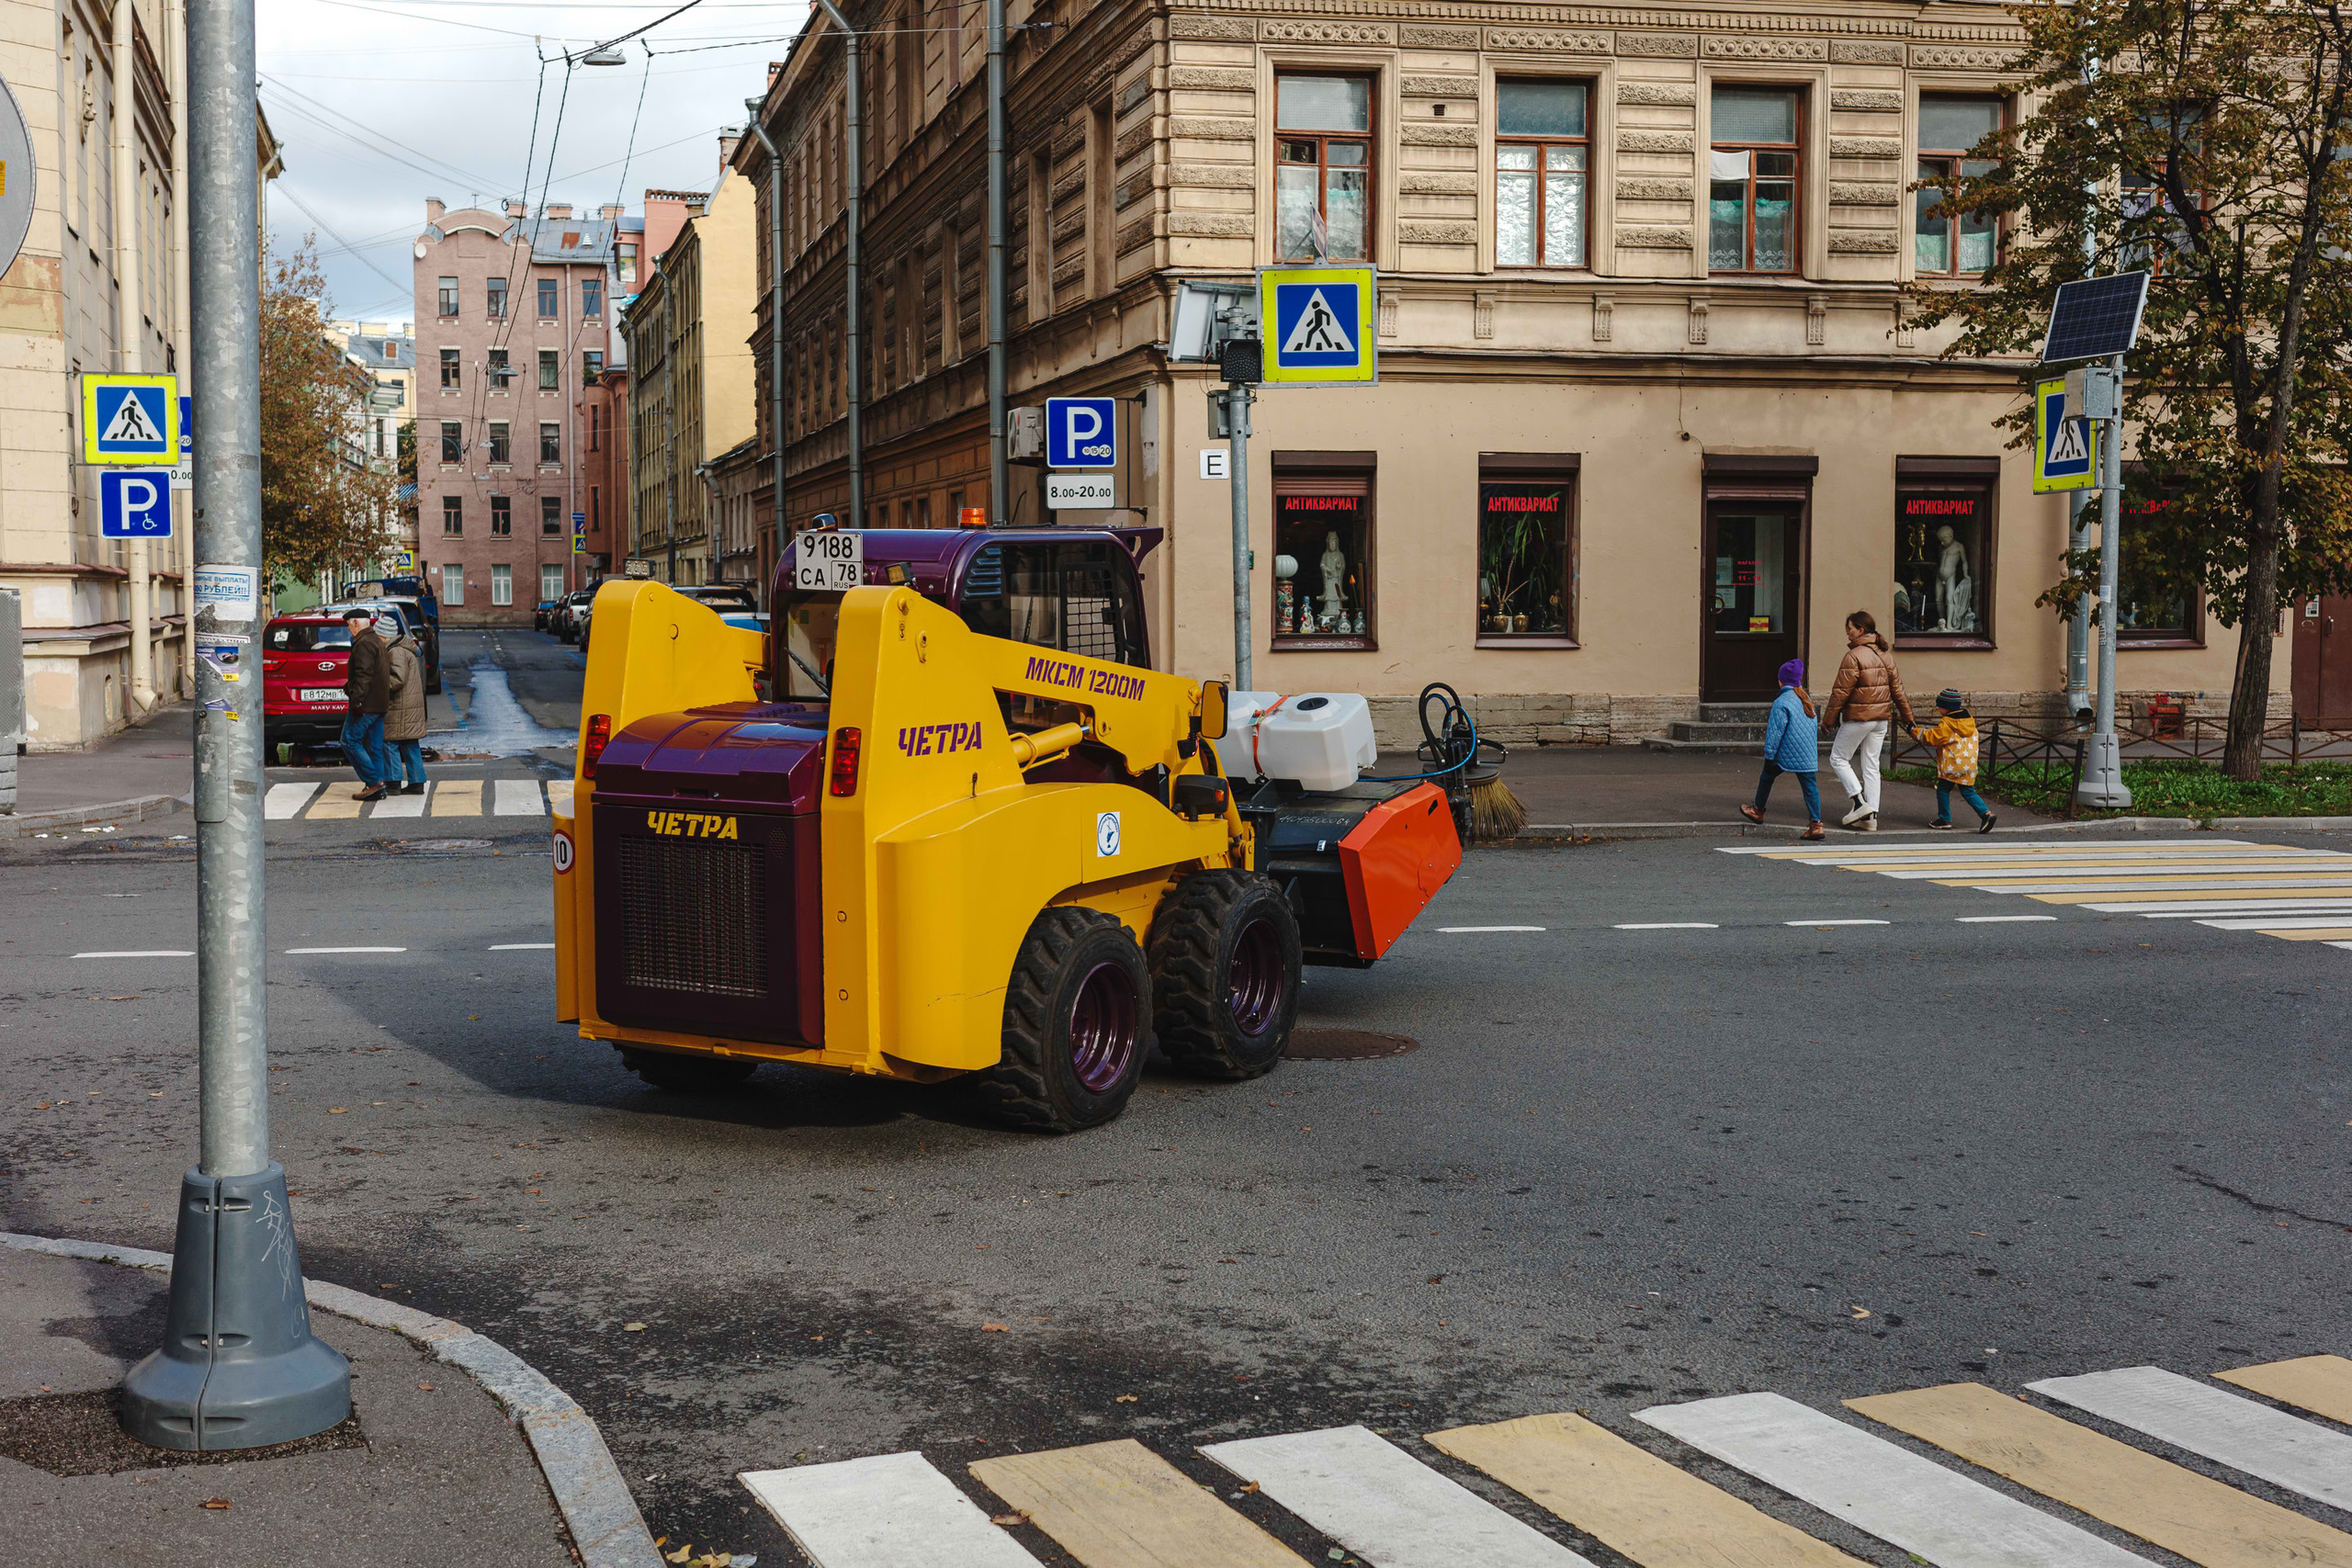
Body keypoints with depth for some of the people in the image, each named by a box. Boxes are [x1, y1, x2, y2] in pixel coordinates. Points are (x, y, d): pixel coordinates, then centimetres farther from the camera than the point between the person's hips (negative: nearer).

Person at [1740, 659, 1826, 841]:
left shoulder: (1782, 703, -13)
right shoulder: (1807, 700, 11)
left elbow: (1775, 732, -14)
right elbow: (1815, 727, 20)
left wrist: (1769, 756, -9)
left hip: (1786, 754, -6)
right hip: (1807, 755, 6)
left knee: (1767, 776, 17)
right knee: (1809, 785, 1)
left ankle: (1758, 810, 32)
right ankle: (1816, 824, -7)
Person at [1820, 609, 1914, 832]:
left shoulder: (1854, 657, -16)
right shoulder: (1885, 655, 8)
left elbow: (1840, 692, -15)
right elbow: (1897, 690, 12)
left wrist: (1828, 719, -6)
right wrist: (1907, 718, 19)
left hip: (1857, 719, -7)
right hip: (1881, 718, 8)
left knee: (1838, 758, 7)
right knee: (1871, 765, 9)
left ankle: (1859, 803, -5)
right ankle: (1871, 818, 8)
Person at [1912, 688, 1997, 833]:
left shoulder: (1946, 724, -13)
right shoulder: (1969, 719, 11)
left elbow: (1931, 738, -8)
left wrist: (1915, 730, 3)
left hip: (1951, 766, -7)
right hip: (1969, 765, 7)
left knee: (1943, 790, 9)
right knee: (1968, 792, 9)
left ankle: (1944, 819, 13)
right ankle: (1986, 813, -8)